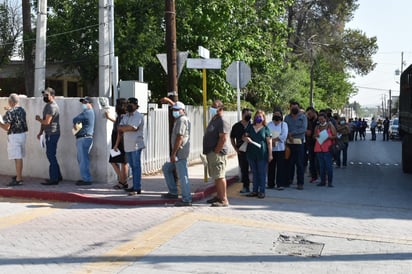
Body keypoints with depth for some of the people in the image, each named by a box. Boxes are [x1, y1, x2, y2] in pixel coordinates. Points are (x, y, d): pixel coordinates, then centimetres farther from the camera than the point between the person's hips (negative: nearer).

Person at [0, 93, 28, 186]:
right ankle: (19, 175, 30)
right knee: (19, 157, 18)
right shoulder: (22, 110, 7)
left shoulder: (10, 112, -17)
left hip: (14, 136, -8)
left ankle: (18, 180, -5)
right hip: (22, 134, 8)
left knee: (17, 158, -7)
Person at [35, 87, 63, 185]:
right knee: (50, 155, 15)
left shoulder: (52, 106, -16)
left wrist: (38, 119, -4)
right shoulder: (47, 105, 16)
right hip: (49, 134, 10)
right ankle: (58, 176, 24)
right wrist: (41, 132, 16)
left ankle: (54, 179, -4)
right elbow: (44, 121, 22)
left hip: (53, 134, -10)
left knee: (51, 155, -8)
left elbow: (46, 122, -22)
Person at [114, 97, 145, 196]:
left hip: (136, 145, -7)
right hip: (127, 145, 7)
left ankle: (137, 188, -6)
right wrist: (116, 144, 9)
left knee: (136, 166, -6)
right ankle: (135, 186, 18)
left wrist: (121, 128, -5)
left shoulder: (138, 116, -9)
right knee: (132, 166, 12)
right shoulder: (125, 116, 15)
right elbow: (120, 131, 14)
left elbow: (131, 128, -23)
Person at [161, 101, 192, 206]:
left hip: (180, 153, -11)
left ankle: (186, 200, -3)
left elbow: (179, 138, -20)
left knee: (183, 176, -7)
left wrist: (173, 153, -20)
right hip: (179, 153, 11)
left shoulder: (182, 120, -13)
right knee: (166, 168, 19)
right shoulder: (180, 119, 18)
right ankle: (173, 192, 20)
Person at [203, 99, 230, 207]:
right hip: (210, 153, 10)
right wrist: (208, 152, 16)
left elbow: (223, 138, -22)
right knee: (216, 176, 15)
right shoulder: (213, 120, 18)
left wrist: (216, 151, -21)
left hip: (217, 153, -10)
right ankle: (219, 196, 25)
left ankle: (224, 200, -7)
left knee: (220, 176, -10)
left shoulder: (222, 122, -13)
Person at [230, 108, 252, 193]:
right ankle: (245, 187, 16)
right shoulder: (236, 126, 5)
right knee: (243, 169, 7)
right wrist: (236, 148, 6)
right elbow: (232, 138, 15)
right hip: (241, 151, 2)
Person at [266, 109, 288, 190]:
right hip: (270, 148, 3)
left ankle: (280, 184, 0)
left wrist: (274, 139, -14)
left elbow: (284, 135, -10)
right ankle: (270, 183, 15)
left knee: (281, 167, -4)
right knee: (271, 166, 6)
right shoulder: (269, 124, 13)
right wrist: (271, 141, -15)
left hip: (280, 148, -3)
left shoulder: (284, 124, 4)